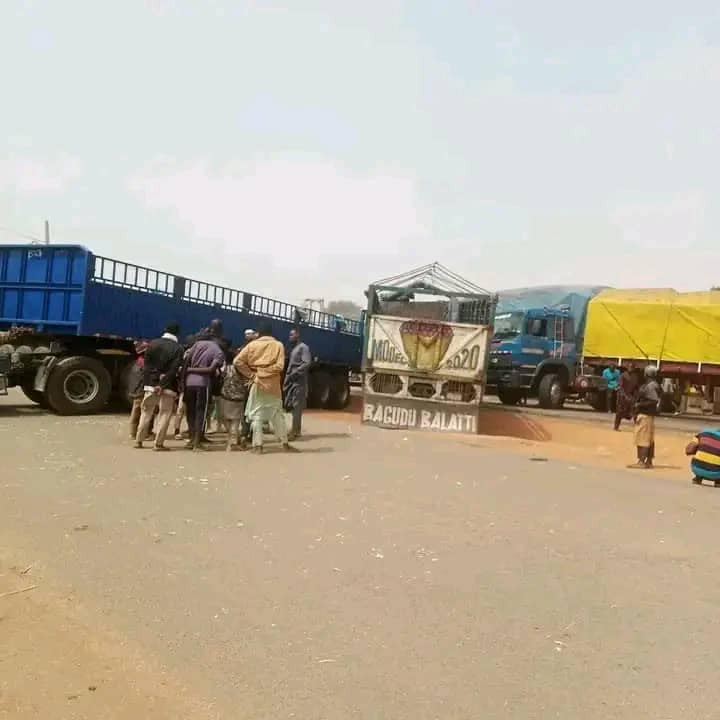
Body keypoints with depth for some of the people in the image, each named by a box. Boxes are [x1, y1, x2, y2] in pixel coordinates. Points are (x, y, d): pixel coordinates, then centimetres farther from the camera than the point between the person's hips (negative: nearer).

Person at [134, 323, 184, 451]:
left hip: (151, 383, 3)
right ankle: (159, 443, 0)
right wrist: (162, 385, -13)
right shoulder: (178, 348, -6)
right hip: (168, 386, -3)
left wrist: (147, 382, -4)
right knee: (164, 414, 2)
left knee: (146, 412, 12)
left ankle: (139, 441, 15)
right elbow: (174, 370, -14)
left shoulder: (153, 344, 3)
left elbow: (146, 365, -2)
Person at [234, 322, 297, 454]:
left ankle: (257, 445, 0)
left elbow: (237, 361, -5)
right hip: (273, 385, 1)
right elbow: (279, 366, -11)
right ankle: (285, 443, 13)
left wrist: (251, 374, -2)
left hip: (257, 384, -1)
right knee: (277, 414, 10)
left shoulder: (252, 345, 3)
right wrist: (267, 371, 0)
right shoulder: (278, 345, 2)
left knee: (256, 415, 4)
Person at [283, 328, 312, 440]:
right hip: (292, 381, 9)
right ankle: (296, 429, 19)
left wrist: (294, 374, -21)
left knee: (296, 407, -9)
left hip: (299, 381, -9)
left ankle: (294, 432, -9)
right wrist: (286, 381, 16)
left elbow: (307, 363, -18)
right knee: (290, 405, 11)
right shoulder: (293, 348, 20)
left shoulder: (303, 347, -8)